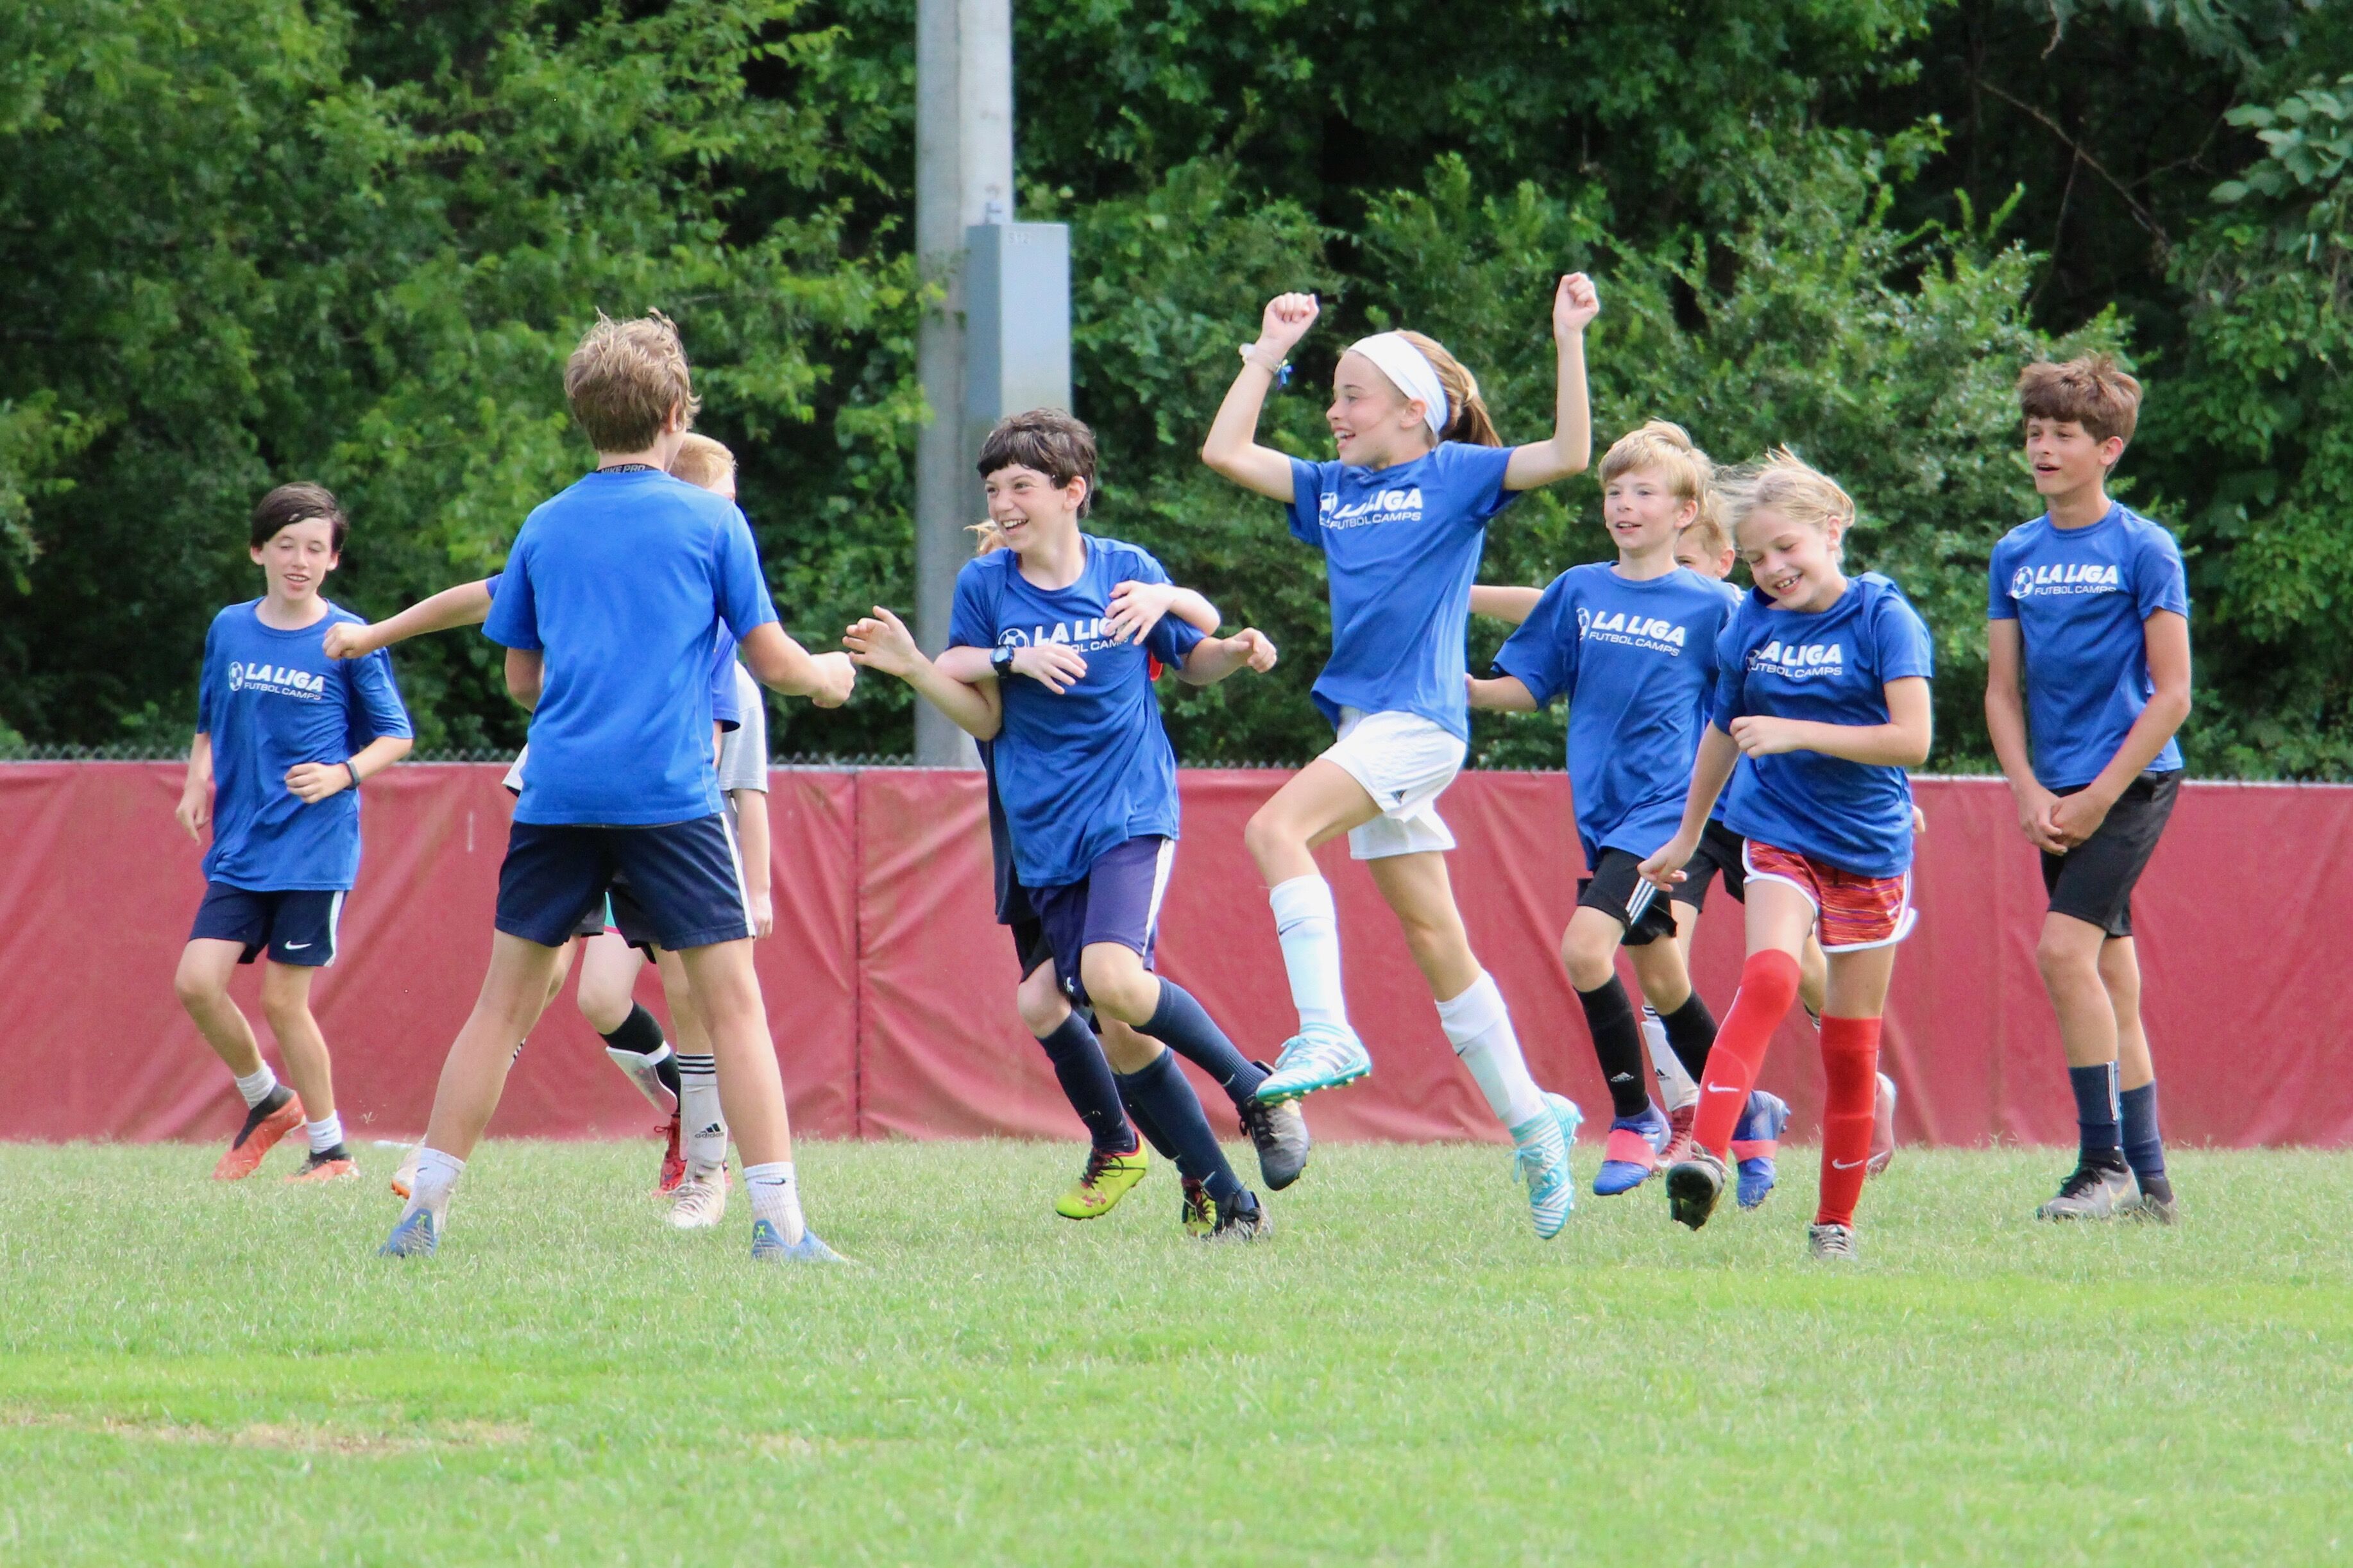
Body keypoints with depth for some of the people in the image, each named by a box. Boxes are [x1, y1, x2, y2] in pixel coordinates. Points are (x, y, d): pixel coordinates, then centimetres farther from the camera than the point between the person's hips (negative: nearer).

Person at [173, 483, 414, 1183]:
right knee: (197, 981, -8)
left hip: (315, 853, -4)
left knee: (283, 999, -5)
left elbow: (396, 737, 2)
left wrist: (343, 774, -15)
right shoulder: (229, 629, 9)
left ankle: (331, 1151, 10)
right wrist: (197, 782, 4)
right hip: (239, 852, 4)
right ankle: (268, 1102, 16)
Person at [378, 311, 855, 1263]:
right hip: (671, 791, -3)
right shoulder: (711, 522, 2)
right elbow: (772, 661, 6)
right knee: (733, 1003, 0)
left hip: (558, 792, 3)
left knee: (505, 1001, 10)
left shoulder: (545, 529, 12)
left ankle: (425, 1211, 9)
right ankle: (778, 1224, -7)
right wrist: (829, 677, 27)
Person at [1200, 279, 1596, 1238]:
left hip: (1419, 722, -8)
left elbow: (1569, 455, -12)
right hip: (1368, 725, 8)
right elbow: (1224, 450, 19)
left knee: (1277, 829, -25)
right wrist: (1272, 349, 20)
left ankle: (1327, 1033, -28)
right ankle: (1528, 1119, 14)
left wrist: (1569, 340, -16)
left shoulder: (1457, 475, -1)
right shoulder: (1333, 491, 17)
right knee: (1433, 941, 8)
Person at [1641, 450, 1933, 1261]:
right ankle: (1705, 1152, -38)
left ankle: (1836, 1221, 16)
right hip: (1779, 832, 2)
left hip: (1868, 844, -1)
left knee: (1850, 1037, 4)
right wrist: (1687, 836, 28)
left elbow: (1912, 739, -18)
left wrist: (1795, 734, -24)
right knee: (1769, 976, -26)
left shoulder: (1881, 616, -9)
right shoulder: (1753, 624, 3)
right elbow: (1725, 731, 19)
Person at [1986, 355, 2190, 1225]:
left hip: (2133, 781, -6)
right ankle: (2148, 1180, 12)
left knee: (2066, 947, -19)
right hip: (2059, 795, 6)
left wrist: (2096, 798, -12)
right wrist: (2030, 795, -3)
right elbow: (2003, 693, 12)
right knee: (2109, 978, 7)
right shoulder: (2016, 555, 9)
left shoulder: (2143, 549, -7)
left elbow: (2171, 696, -9)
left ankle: (2105, 1163, -15)